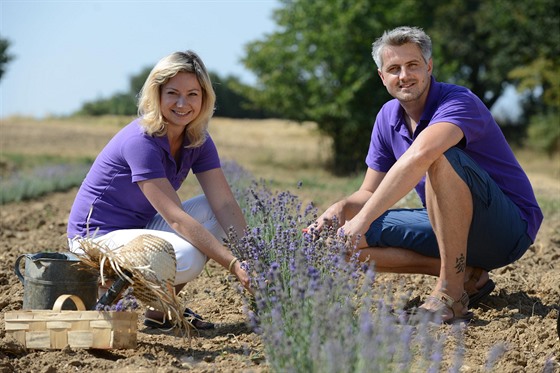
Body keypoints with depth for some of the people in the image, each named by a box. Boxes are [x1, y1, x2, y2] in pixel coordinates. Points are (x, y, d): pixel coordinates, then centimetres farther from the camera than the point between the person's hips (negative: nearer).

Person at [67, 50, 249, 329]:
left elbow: (225, 204, -7)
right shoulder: (141, 141, -25)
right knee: (187, 257, -31)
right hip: (98, 236, -9)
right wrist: (233, 264, -34)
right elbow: (176, 218, -29)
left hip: (141, 227, 9)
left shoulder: (198, 141, 0)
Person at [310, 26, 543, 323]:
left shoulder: (458, 102, -21)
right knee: (349, 242, -7)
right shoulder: (388, 117, 4)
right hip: (449, 225, 8)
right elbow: (370, 192, 9)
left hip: (509, 228, -7)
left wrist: (364, 218, -42)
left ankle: (452, 289, -27)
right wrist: (342, 207, -15)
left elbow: (419, 156, -42)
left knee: (441, 157, -34)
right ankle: (467, 275, -6)